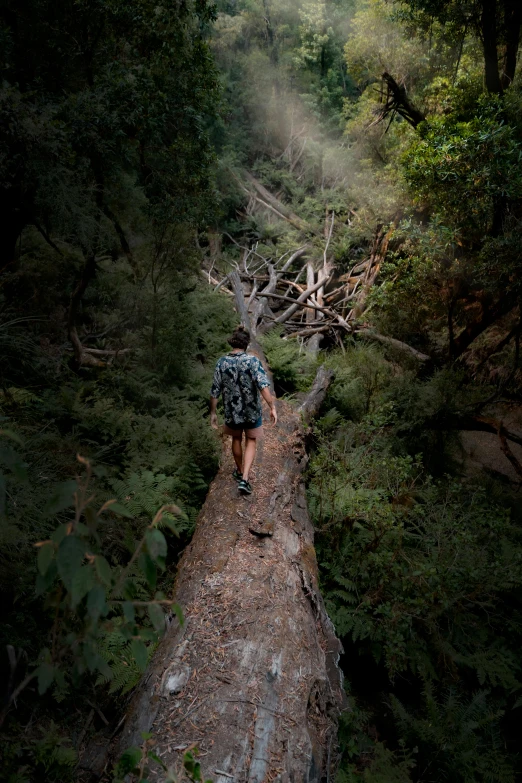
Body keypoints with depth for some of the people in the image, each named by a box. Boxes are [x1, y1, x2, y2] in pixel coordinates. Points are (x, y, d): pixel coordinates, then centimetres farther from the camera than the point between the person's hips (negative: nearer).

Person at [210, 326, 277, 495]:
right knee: (251, 442, 15)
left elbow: (215, 392, -5)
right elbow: (263, 386, -25)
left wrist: (213, 413, 5)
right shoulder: (252, 360, -15)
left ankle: (240, 471, 43)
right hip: (252, 411, -2)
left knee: (236, 440, 25)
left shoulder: (222, 362, -9)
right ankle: (244, 479, 2)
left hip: (231, 411, 2)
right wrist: (272, 407, -20)